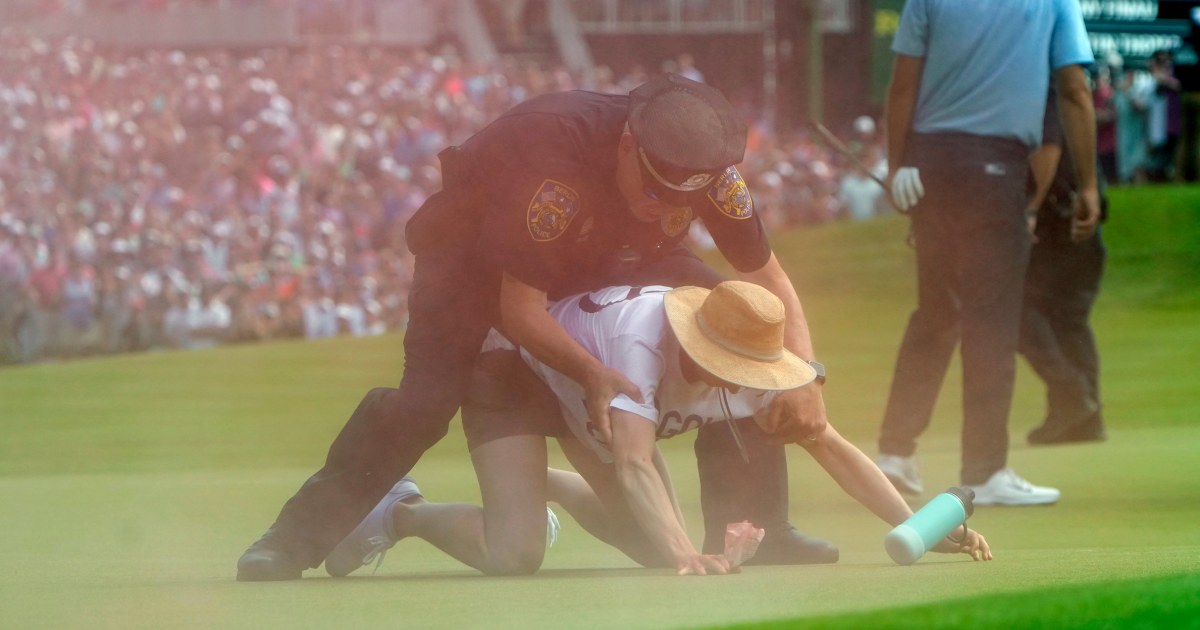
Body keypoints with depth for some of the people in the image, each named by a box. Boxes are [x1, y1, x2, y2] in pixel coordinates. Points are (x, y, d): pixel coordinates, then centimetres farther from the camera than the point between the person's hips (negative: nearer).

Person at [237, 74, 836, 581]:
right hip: (476, 243, -5)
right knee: (426, 399, -26)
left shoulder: (702, 162, -27)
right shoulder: (555, 150, -42)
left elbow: (766, 276, -15)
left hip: (611, 256, 5)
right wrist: (591, 371, -48)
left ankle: (753, 529, 0)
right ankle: (297, 538, -19)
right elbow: (520, 310, -36)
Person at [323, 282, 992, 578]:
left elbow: (831, 446, -18)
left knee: (659, 545, 4)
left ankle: (546, 484, 29)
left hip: (587, 399, 7)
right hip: (513, 369, -7)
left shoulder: (750, 362, -23)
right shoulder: (641, 342, -43)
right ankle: (398, 515, 3)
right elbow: (634, 464, -53)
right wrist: (685, 557, -65)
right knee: (513, 556, -24)